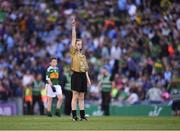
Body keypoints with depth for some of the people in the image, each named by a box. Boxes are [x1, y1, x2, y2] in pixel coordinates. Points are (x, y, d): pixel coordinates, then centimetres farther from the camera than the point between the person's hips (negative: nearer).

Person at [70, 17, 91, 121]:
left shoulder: (83, 56, 18)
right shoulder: (73, 53, 2)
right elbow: (73, 38, -5)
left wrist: (88, 78, 11)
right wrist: (73, 27, -10)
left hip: (83, 76, 6)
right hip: (76, 75, -6)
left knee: (82, 97, 8)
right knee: (75, 96, -6)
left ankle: (82, 115, 9)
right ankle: (74, 115, -6)